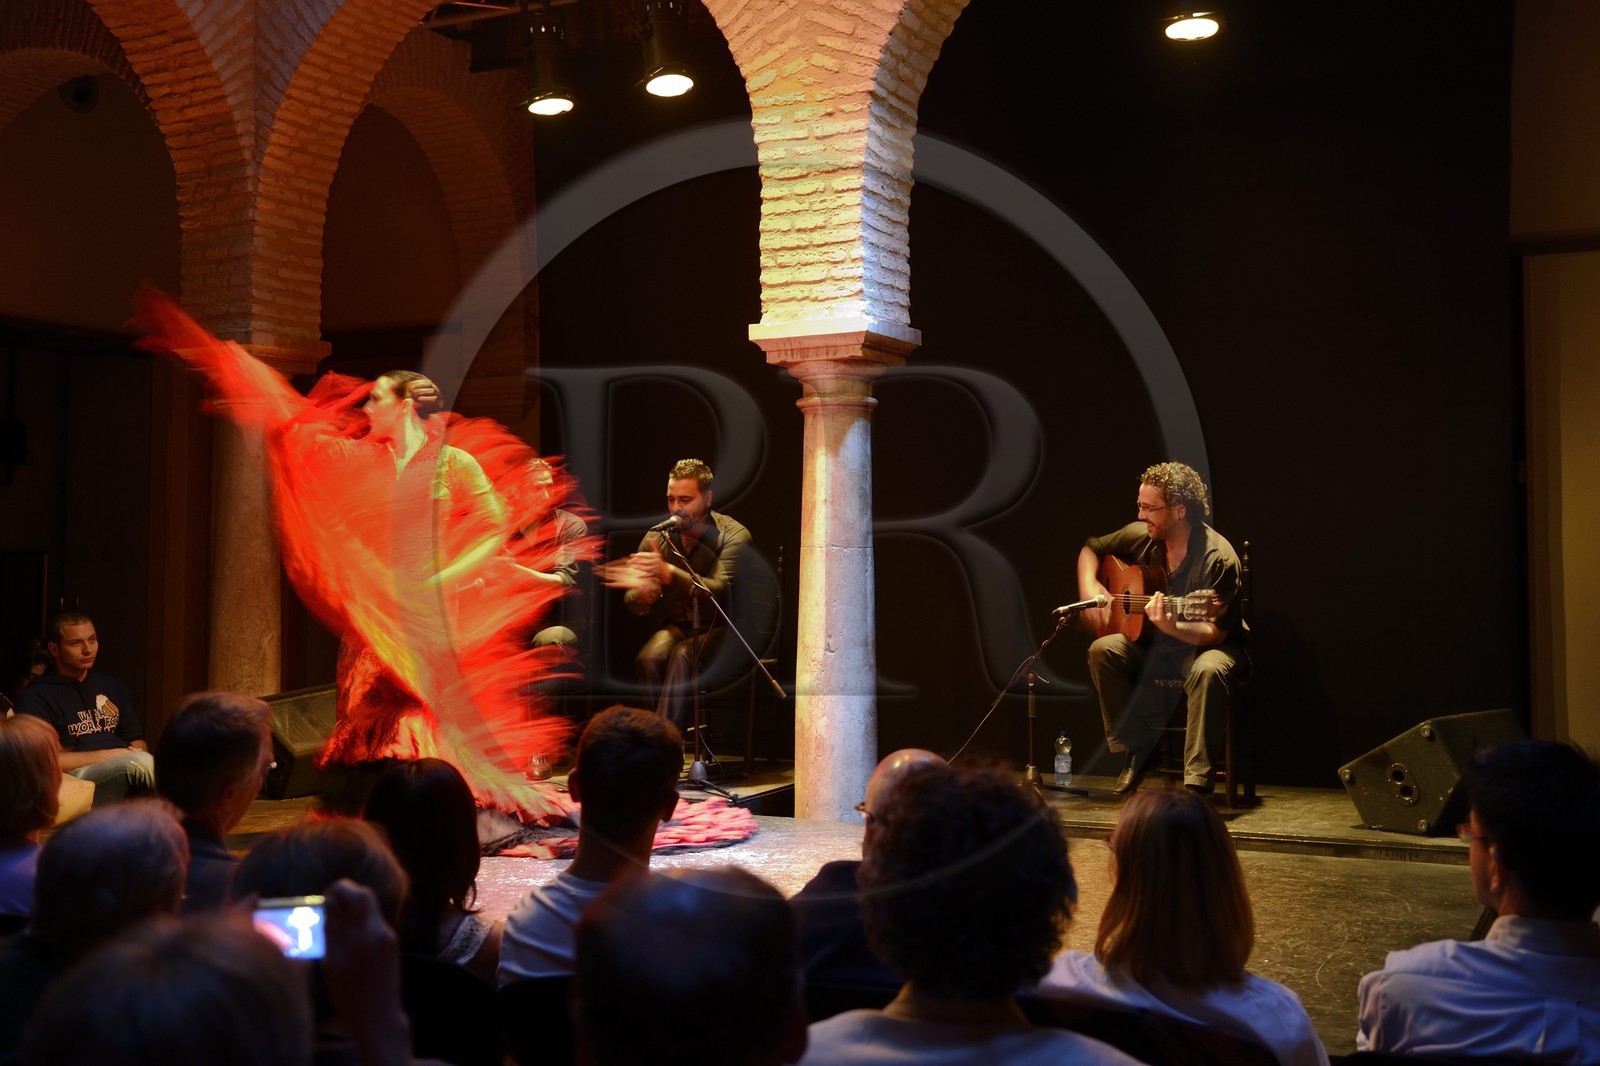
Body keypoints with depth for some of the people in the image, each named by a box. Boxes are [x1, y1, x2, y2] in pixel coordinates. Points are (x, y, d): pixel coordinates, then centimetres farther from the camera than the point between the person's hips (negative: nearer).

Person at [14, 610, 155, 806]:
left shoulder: (112, 686, 24)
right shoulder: (36, 697, 4)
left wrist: (136, 752, 0)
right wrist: (108, 756, -9)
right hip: (75, 778, -5)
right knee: (139, 762, -36)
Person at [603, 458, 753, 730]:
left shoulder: (733, 535, -9)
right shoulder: (657, 537, 3)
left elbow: (720, 591, -27)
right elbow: (631, 604, 2)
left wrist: (668, 573, -42)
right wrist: (642, 593, -25)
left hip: (718, 629, -4)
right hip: (675, 626, 4)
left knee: (683, 657, -34)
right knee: (648, 657, -29)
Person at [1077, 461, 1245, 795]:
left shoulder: (1217, 557, -22)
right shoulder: (1140, 536, -4)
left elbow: (1216, 632, -24)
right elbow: (1091, 549, 14)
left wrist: (1171, 627, -43)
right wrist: (1088, 587, -5)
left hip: (1201, 646, -5)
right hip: (1154, 645, 6)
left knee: (1207, 670, -39)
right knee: (1103, 650, -20)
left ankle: (1197, 783, -32)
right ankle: (1136, 749, -8)